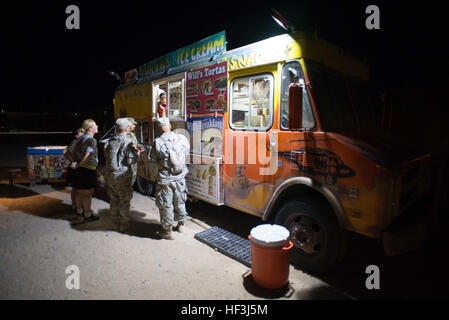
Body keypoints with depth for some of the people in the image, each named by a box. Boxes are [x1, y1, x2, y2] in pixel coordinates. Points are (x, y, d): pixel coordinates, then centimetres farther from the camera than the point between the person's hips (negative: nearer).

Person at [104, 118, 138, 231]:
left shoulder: (109, 142, 4)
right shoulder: (127, 143, -16)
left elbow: (106, 157, 12)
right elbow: (131, 161, -17)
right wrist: (135, 153, 1)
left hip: (110, 175, 6)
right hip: (123, 175, -6)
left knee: (113, 199, 18)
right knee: (125, 201, 7)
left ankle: (115, 220, 31)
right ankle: (123, 224, 15)